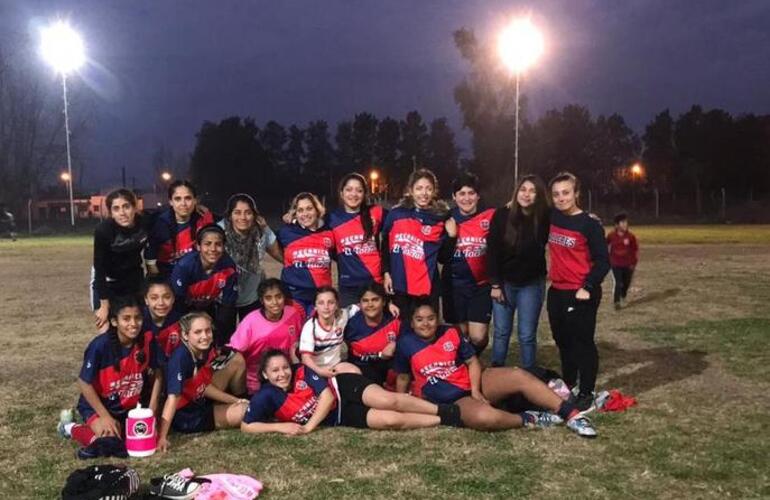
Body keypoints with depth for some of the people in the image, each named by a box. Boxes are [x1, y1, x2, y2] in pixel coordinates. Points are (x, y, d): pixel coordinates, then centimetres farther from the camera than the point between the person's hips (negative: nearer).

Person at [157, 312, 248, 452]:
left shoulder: (207, 351, -8)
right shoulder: (180, 358, -30)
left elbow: (204, 385, 4)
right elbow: (173, 397, -35)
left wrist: (236, 400, 3)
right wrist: (162, 437, -39)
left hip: (201, 403, 8)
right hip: (185, 417, -8)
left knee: (237, 360, 4)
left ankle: (237, 404, 23)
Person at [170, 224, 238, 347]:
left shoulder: (228, 267, -26)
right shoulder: (185, 266, -32)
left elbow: (227, 304, -16)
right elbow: (177, 301, -22)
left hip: (210, 308, 2)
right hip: (186, 310, -2)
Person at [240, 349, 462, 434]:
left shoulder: (302, 372, -13)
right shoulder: (266, 397, -12)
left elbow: (327, 394, -17)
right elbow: (246, 426, -13)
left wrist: (309, 426, -21)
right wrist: (280, 426, -24)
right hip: (339, 417, 0)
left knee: (388, 401, -30)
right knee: (391, 420, -20)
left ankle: (444, 410, -16)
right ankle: (445, 421, -8)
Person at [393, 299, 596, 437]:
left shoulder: (451, 333, 1)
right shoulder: (406, 344, -7)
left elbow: (473, 362, 5)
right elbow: (403, 377, 5)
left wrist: (476, 391, -9)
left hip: (473, 384, 4)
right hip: (449, 401, -4)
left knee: (519, 376, -20)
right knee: (485, 417, -38)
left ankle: (571, 415, -16)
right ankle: (529, 419, -11)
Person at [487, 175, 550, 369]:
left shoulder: (545, 217, -10)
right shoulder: (502, 215, -10)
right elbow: (493, 251, -7)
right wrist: (495, 284, -8)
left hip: (532, 283, 0)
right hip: (504, 281, 1)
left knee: (527, 335, 3)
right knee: (501, 332, 9)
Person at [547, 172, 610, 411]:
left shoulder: (589, 224, -12)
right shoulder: (552, 217, 4)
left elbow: (602, 261, -12)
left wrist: (588, 287, -19)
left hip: (581, 294, -6)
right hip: (556, 291, 6)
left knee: (583, 342, 1)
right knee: (563, 340, 18)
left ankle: (586, 393, 11)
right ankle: (567, 383, 35)